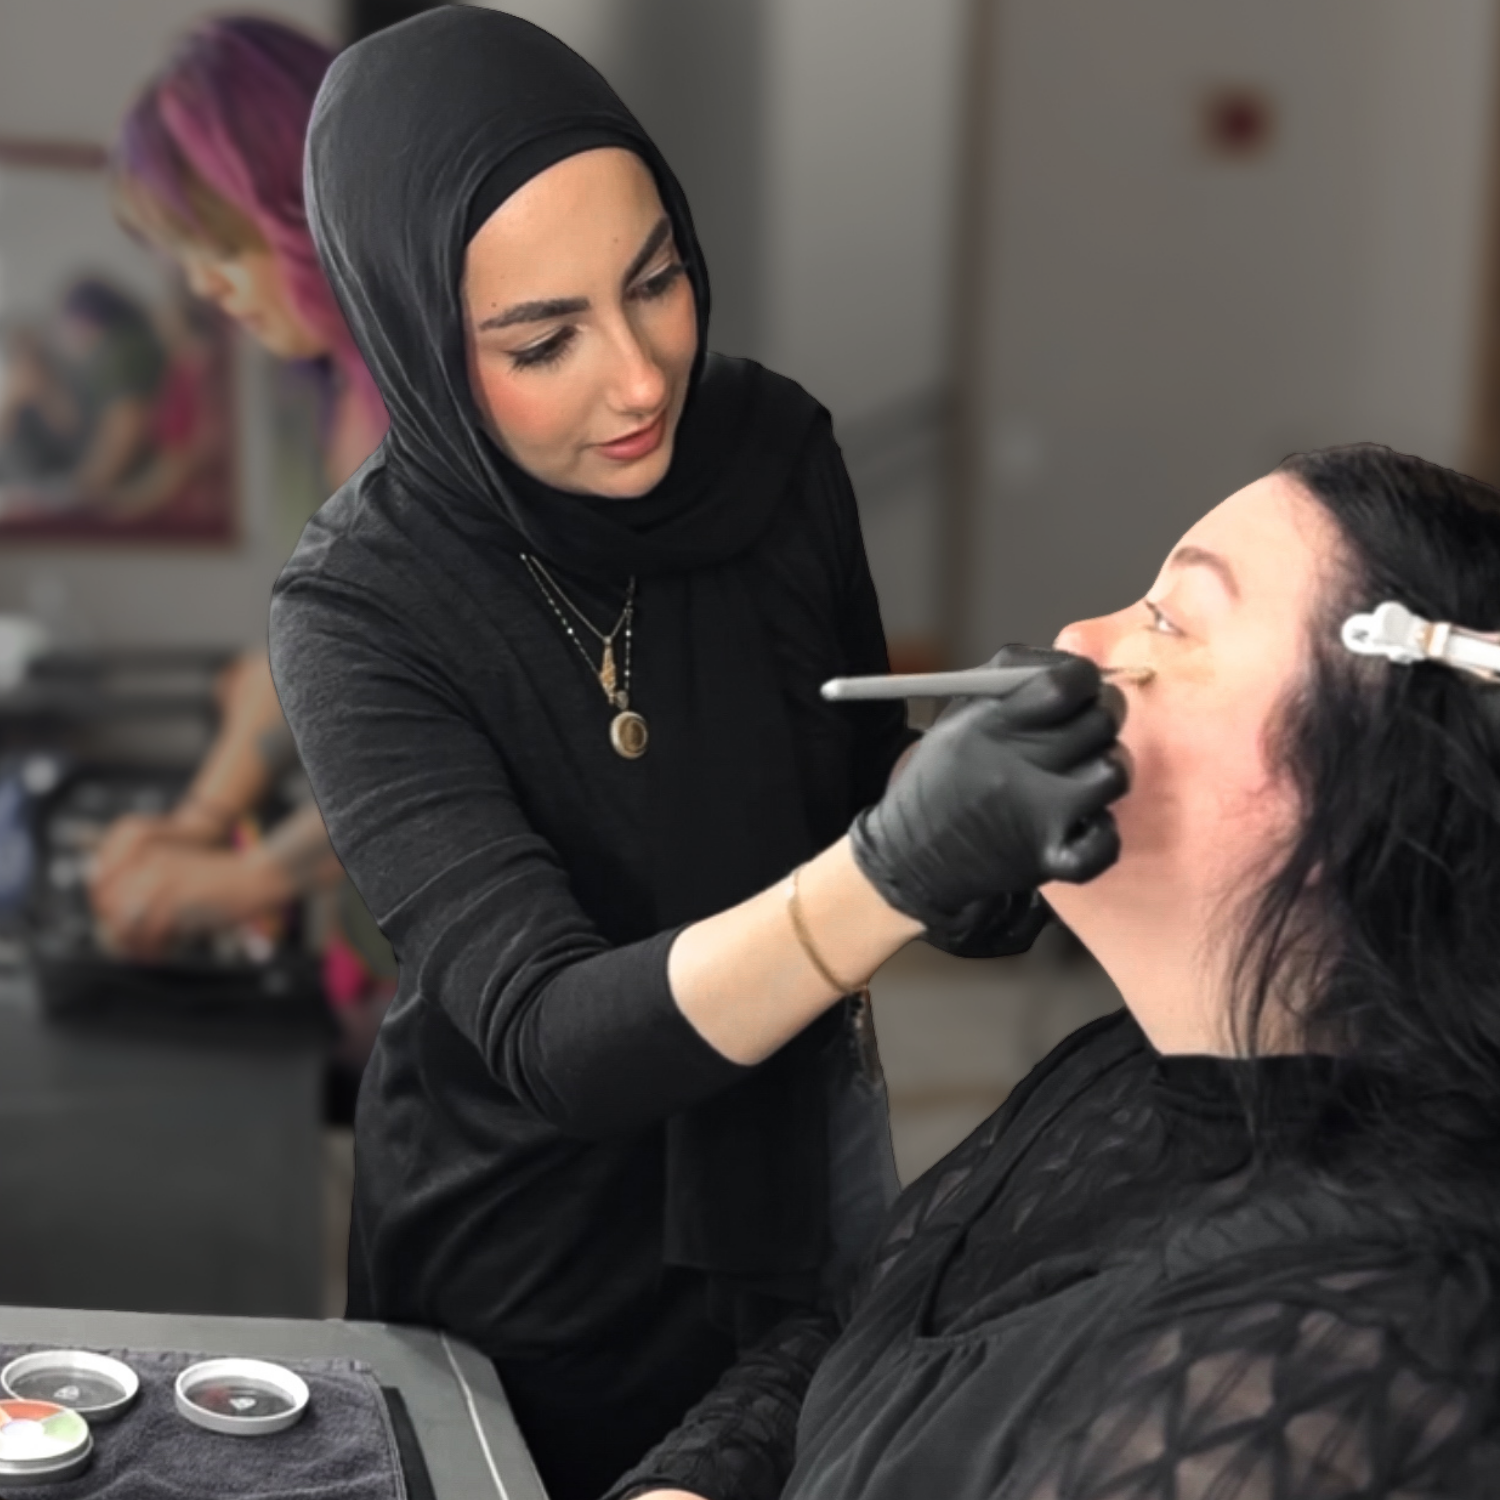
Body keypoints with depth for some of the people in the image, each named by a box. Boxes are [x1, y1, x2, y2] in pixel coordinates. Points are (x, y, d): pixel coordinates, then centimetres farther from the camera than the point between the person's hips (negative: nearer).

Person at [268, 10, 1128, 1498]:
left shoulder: (771, 444, -14)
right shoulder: (360, 610, -25)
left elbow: (858, 781, 0)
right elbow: (554, 1039, -34)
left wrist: (994, 837, -22)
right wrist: (900, 859, -49)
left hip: (805, 1153, 4)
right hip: (534, 1243, -3)